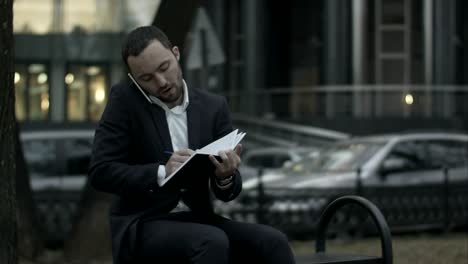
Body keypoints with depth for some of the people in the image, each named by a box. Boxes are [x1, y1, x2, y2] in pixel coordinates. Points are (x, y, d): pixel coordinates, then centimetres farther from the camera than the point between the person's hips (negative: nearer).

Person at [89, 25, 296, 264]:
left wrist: (226, 176, -19)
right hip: (142, 227, -4)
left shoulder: (214, 106, 7)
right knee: (213, 242, -34)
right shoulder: (124, 99, -3)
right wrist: (162, 173, -24)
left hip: (198, 222, 4)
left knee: (271, 241, -22)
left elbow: (226, 193, 6)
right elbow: (100, 172, -10)